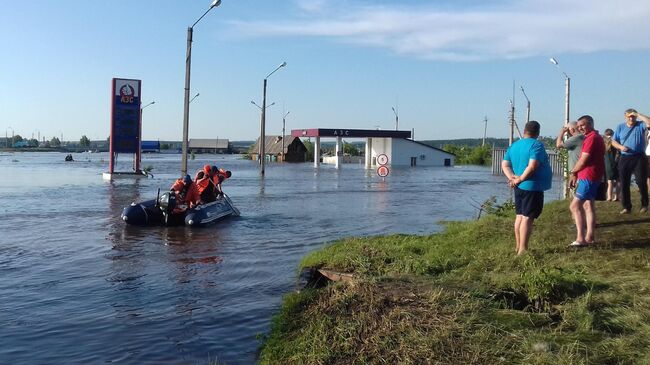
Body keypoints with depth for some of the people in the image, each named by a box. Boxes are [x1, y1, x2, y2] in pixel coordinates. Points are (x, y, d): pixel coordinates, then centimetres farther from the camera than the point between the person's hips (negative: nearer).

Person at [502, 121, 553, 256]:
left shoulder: (514, 146, 10)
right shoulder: (537, 145, -13)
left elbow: (505, 165, 7)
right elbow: (532, 166, -24)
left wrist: (512, 177, -5)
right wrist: (520, 179, -15)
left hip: (519, 187, 8)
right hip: (533, 187, -8)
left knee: (520, 215, 14)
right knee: (528, 217, -5)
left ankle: (518, 246, 20)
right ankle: (523, 249, -4)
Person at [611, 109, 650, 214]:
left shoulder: (641, 125, 3)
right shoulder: (620, 127, 10)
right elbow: (613, 141, 10)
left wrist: (638, 114, -13)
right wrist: (620, 147, -10)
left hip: (639, 158, -2)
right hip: (625, 158, 2)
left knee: (641, 181, -1)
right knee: (624, 183, 2)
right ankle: (626, 207, 9)